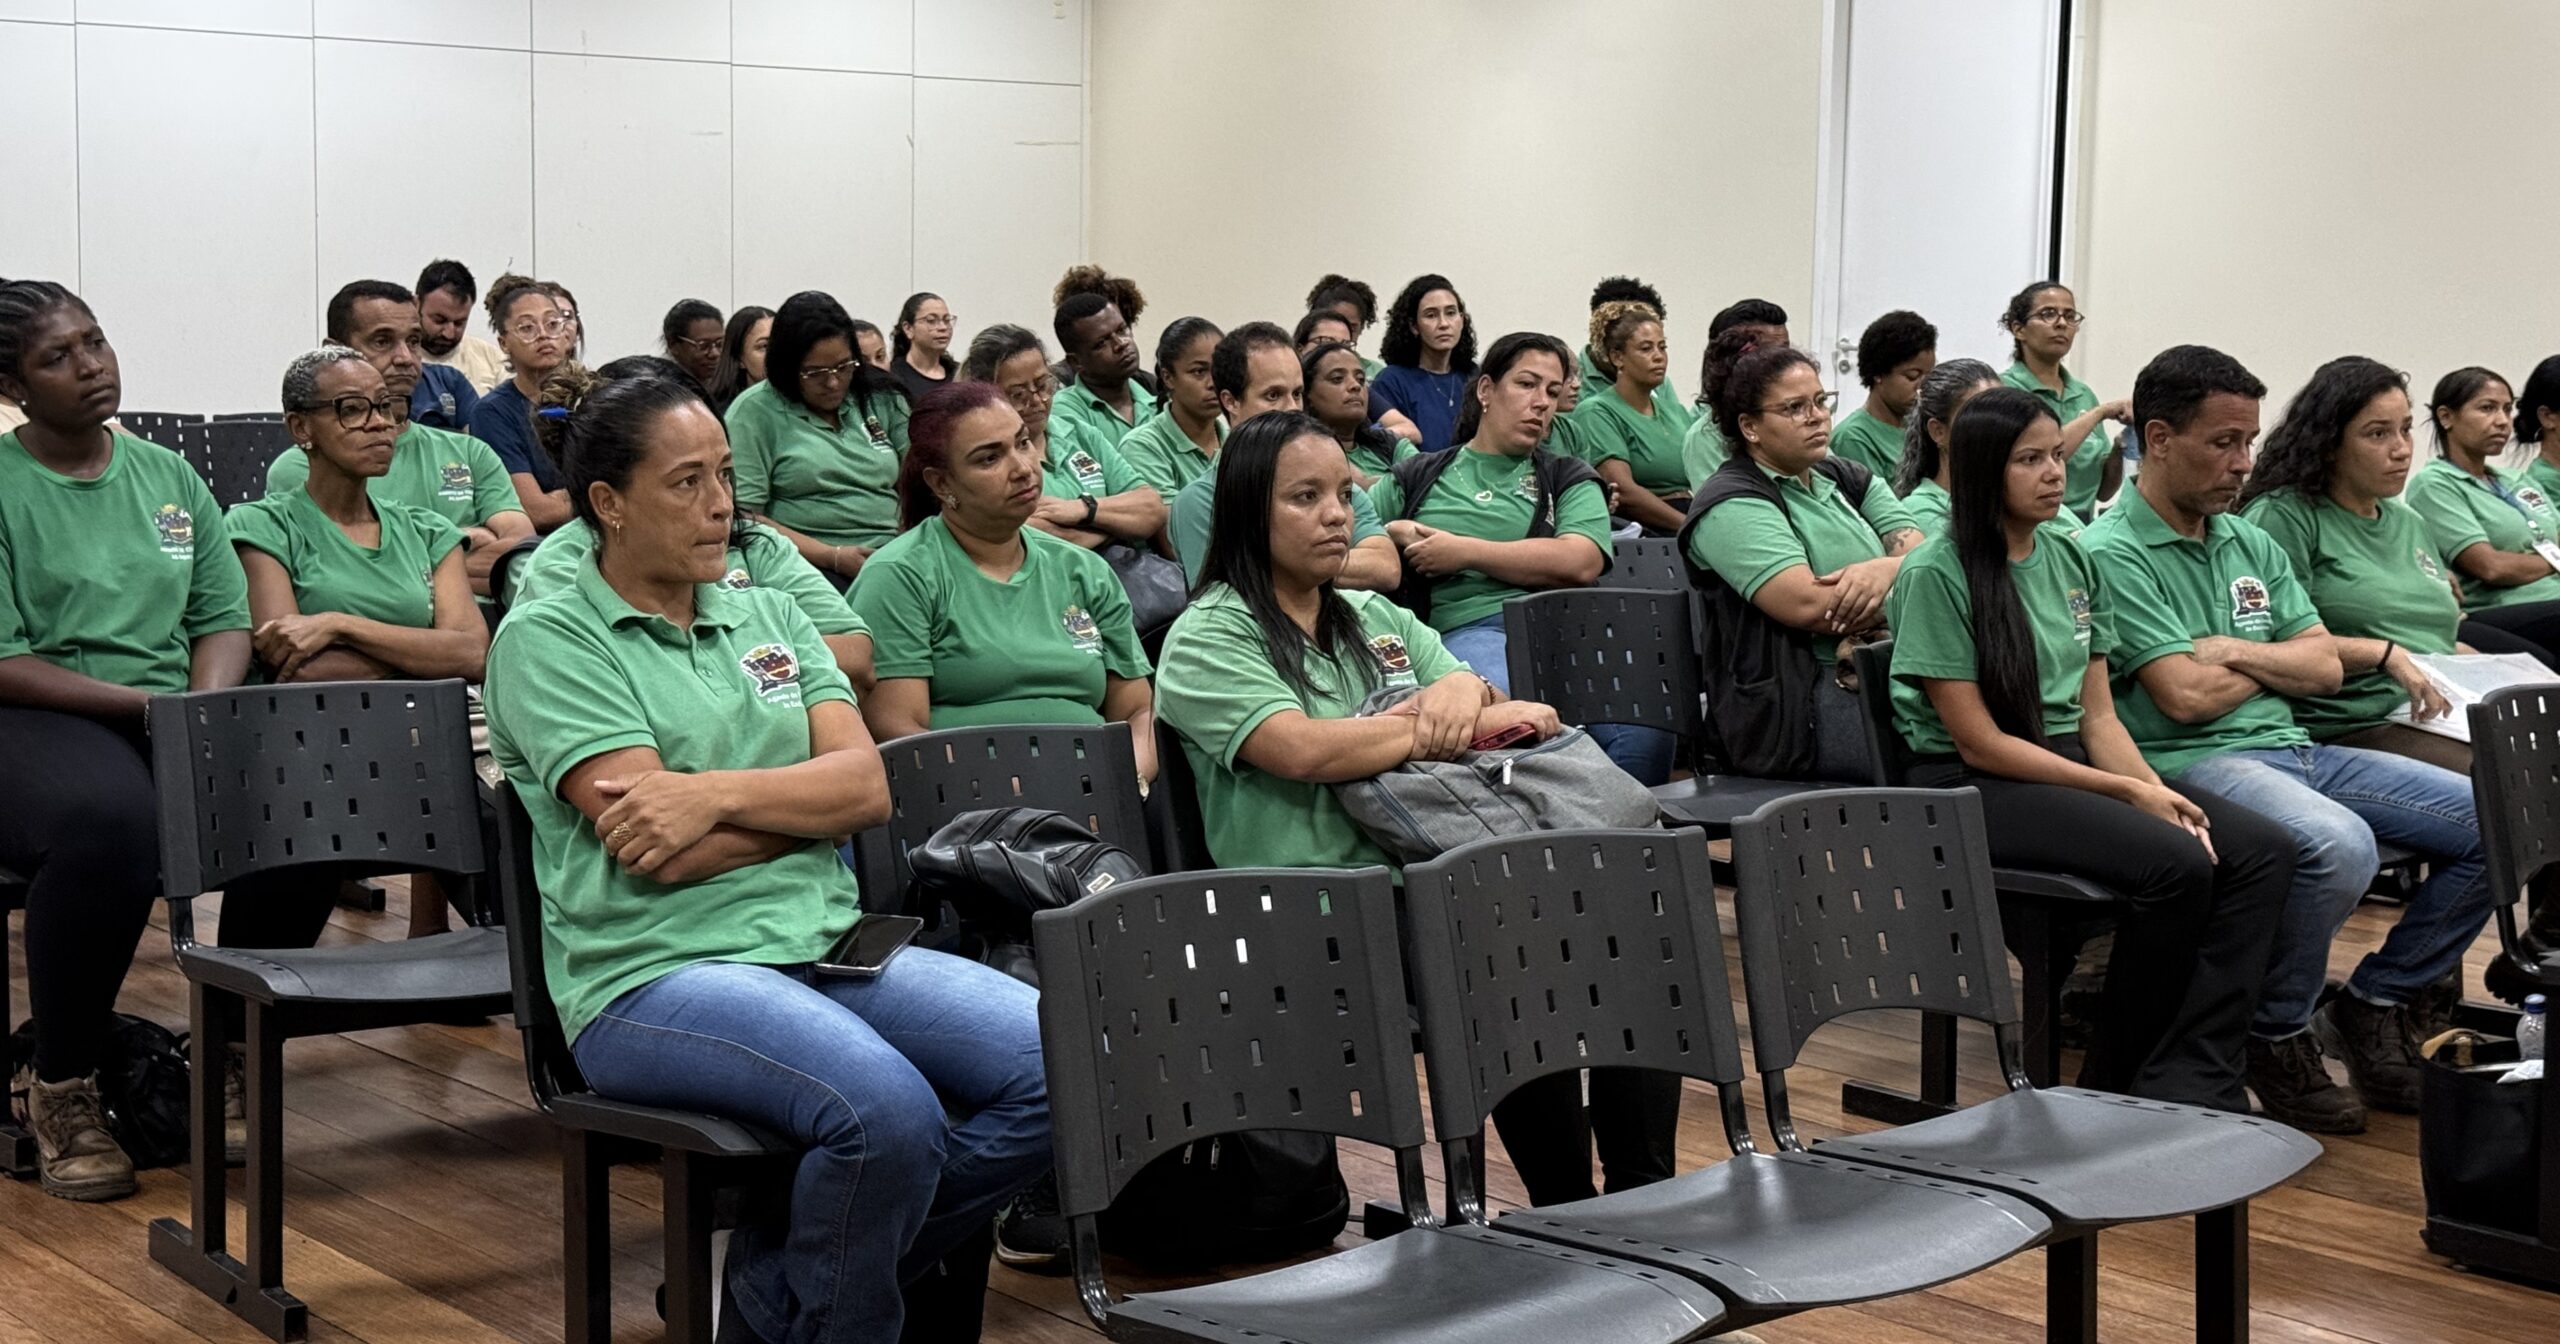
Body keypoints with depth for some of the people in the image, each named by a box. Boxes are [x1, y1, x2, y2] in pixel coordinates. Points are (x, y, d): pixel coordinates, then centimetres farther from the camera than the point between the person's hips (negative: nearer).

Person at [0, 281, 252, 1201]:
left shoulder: (167, 476, 16)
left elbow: (224, 617, 12)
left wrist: (204, 705, -9)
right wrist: (144, 702, -17)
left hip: (176, 720, 5)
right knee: (108, 821, -40)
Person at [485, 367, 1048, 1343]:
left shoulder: (769, 617, 18)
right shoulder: (547, 638, 1)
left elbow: (869, 785, 4)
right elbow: (660, 853, -11)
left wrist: (722, 793, -12)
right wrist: (808, 798, -1)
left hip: (827, 943, 7)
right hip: (654, 974, -7)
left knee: (1061, 1065, -16)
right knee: (889, 1109, -34)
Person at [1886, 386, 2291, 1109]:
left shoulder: (2071, 558, 11)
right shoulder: (1937, 574, -10)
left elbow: (2098, 715, 11)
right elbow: (1980, 743, -14)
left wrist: (2157, 791, -9)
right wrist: (2130, 792, -15)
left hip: (2070, 765, 8)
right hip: (1971, 788, -7)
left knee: (2262, 849, -14)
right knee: (2177, 863, -28)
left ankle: (2187, 1081, -17)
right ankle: (2118, 1082, -9)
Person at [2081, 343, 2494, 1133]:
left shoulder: (2251, 544, 18)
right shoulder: (2112, 554, -8)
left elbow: (2325, 667, 10)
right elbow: (2186, 697, -15)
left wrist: (2236, 651, -7)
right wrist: (2276, 666, 3)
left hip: (2292, 747, 9)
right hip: (2193, 763, -8)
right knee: (2339, 845, -37)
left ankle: (2374, 1008, 9)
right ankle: (2277, 1037, -12)